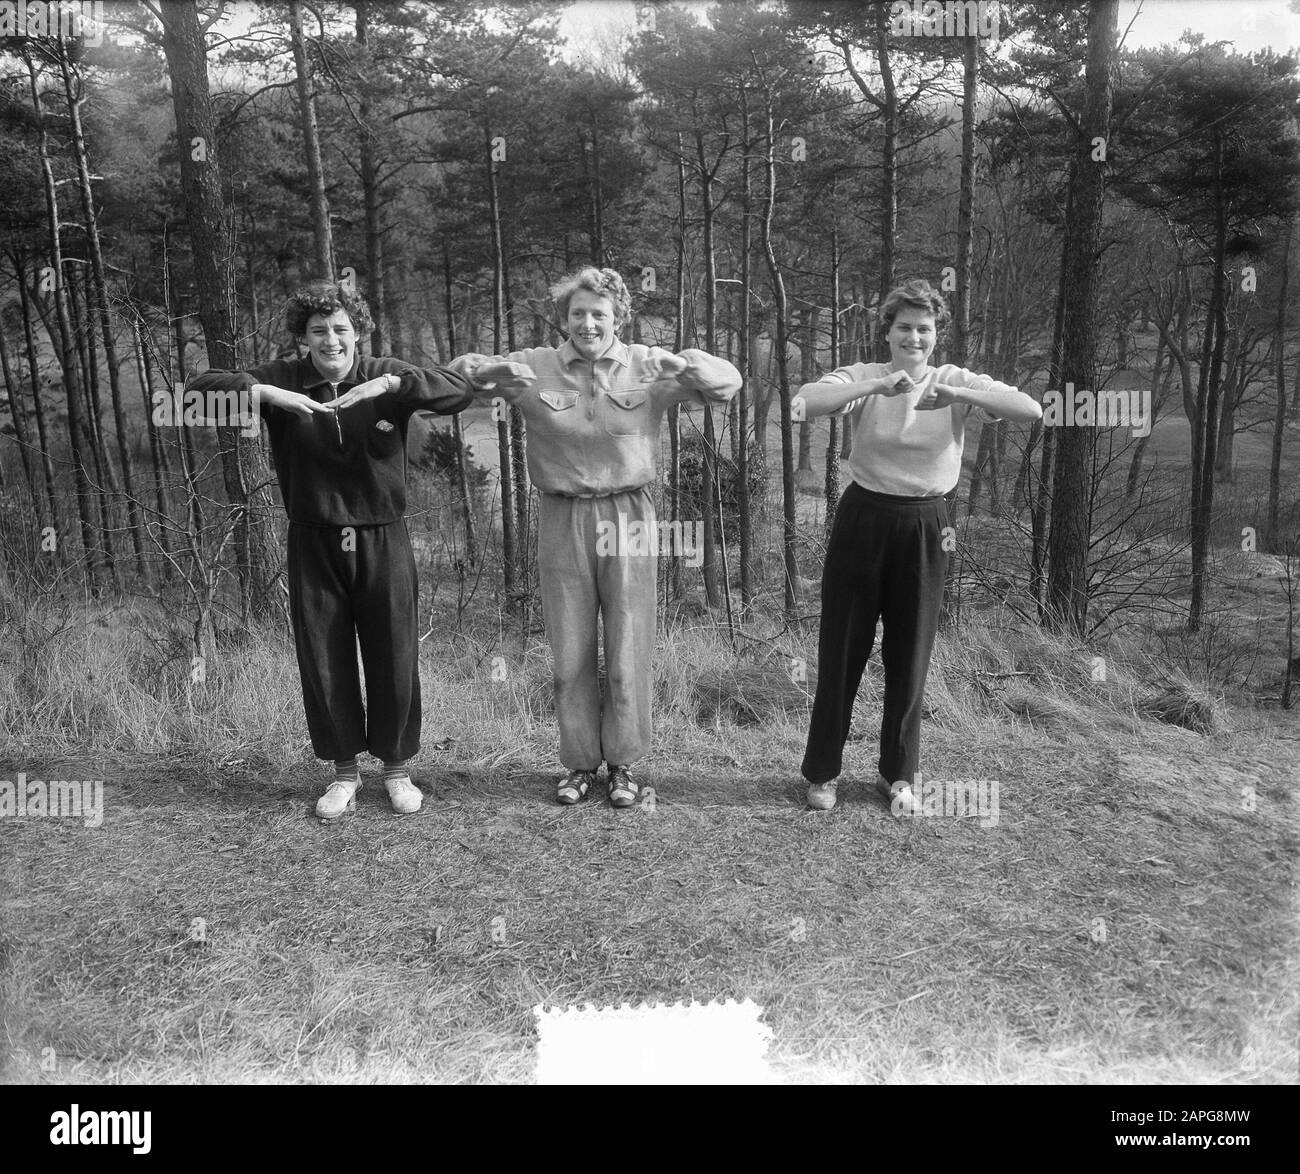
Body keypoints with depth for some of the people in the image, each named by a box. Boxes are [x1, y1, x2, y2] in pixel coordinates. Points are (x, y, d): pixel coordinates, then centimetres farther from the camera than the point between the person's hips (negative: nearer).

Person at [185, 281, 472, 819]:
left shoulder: (385, 376, 0)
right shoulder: (284, 378, 1)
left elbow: (460, 389, -14)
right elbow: (196, 388, -7)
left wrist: (390, 384, -28)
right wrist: (262, 392, -25)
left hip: (382, 539, -1)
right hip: (313, 543, 1)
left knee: (394, 660, 5)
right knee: (323, 663, 8)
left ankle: (396, 765, 26)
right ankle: (344, 770, 27)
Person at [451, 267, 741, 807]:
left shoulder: (648, 365, 2)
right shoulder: (534, 366, 3)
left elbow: (727, 383, 0)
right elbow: (460, 370, 6)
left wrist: (686, 363, -20)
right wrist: (491, 369, -17)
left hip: (628, 516, 0)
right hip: (561, 520, 1)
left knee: (628, 651, 6)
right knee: (570, 654, 9)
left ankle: (622, 763, 23)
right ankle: (579, 762, 25)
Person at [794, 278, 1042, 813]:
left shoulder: (956, 382, 1)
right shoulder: (864, 376, -2)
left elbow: (1031, 410, -14)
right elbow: (805, 401, -22)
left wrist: (957, 394, -26)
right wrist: (877, 386, -30)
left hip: (924, 526, 2)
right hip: (864, 518, -1)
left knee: (910, 654, 11)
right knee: (841, 649, 6)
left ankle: (898, 774, 29)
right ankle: (822, 771, 22)